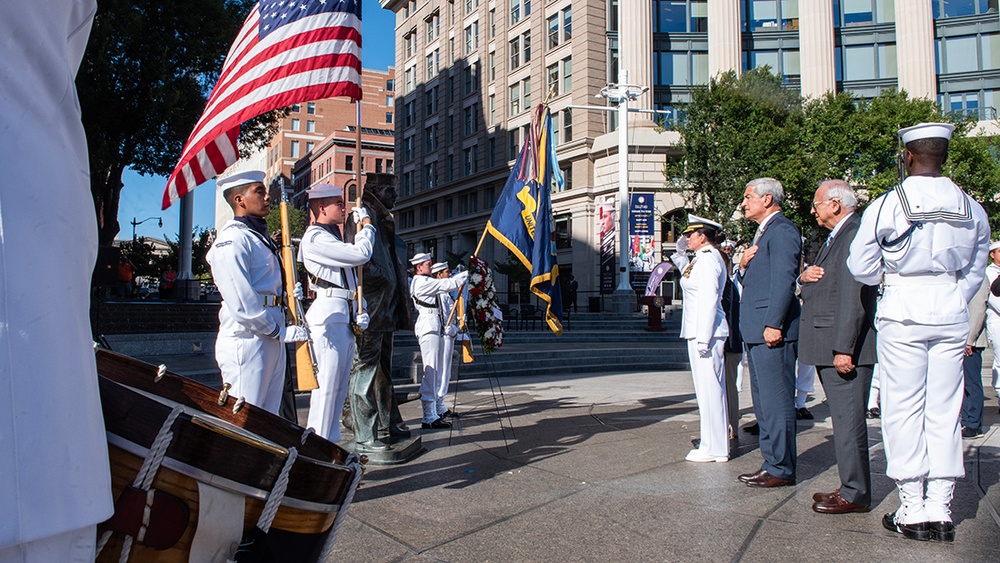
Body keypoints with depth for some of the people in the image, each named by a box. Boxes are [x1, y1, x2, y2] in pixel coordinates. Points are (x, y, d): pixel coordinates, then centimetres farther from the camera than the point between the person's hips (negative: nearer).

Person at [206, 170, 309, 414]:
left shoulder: (261, 237, 19)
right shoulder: (232, 239, -12)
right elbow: (242, 304, -19)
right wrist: (281, 332, -14)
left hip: (271, 340, 10)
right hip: (246, 342, -10)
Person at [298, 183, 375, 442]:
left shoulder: (333, 237, 24)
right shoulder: (315, 238, -8)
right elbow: (360, 254, -16)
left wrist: (358, 310, 10)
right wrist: (366, 224, 1)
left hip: (345, 318, 10)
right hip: (329, 316, -10)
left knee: (339, 387, 11)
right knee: (326, 384, -10)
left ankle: (330, 443, 18)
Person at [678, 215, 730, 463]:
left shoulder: (706, 260, -14)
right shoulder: (708, 258, 16)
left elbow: (708, 301, -20)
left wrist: (703, 339, -21)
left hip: (705, 332, -10)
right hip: (700, 332, 10)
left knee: (709, 389, -5)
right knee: (711, 389, 13)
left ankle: (714, 449, 2)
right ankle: (715, 444, 20)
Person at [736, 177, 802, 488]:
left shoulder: (782, 230, -10)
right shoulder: (762, 232, 21)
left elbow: (784, 280, -19)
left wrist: (773, 324, -23)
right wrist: (743, 266, 4)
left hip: (773, 332, -11)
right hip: (755, 331, 11)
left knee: (776, 401, -5)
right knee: (762, 402, 14)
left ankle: (781, 469, 3)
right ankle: (771, 462, 23)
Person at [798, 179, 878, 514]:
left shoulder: (855, 234, -14)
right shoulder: (836, 236, 20)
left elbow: (853, 296, -21)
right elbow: (822, 283, 25)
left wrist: (844, 348, -23)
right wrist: (805, 276, 1)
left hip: (845, 346, -10)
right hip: (828, 346, 10)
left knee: (848, 420, -5)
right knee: (842, 419, 15)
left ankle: (855, 495, 4)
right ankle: (851, 487, 24)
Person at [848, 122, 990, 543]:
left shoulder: (886, 205, -8)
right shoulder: (972, 209, 5)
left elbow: (862, 267, -1)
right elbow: (975, 270, 12)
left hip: (902, 314, -4)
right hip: (952, 316, 4)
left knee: (903, 408, 3)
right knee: (945, 410, 8)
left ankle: (912, 509, 8)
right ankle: (940, 508, 12)